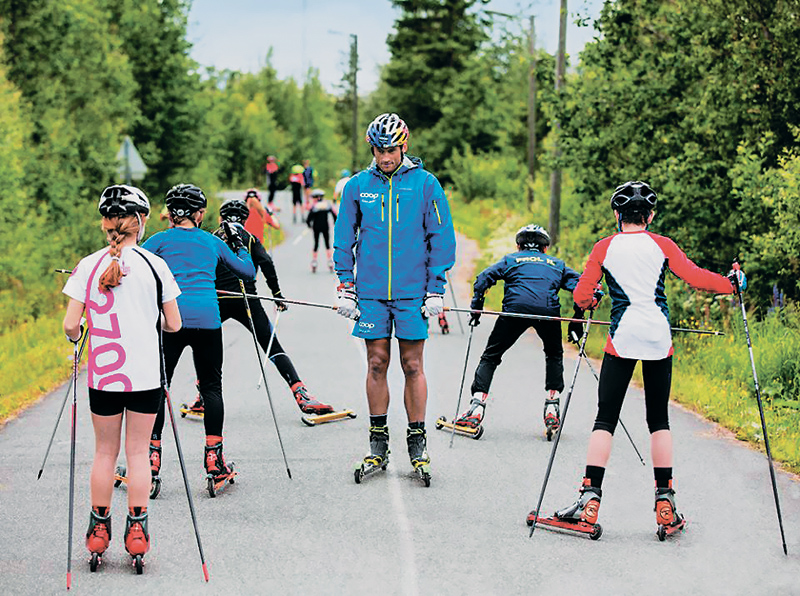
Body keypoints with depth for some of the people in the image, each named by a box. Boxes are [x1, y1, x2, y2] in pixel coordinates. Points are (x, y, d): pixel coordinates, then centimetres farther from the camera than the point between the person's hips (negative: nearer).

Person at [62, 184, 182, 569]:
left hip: (102, 374, 1)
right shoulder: (154, 265, -6)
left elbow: (70, 325, -7)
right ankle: (136, 529, 9)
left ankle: (99, 528, 19)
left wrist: (76, 337, 16)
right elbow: (174, 325, -2)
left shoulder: (88, 266, -5)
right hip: (145, 374, -1)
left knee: (104, 451, 13)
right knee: (138, 451, 8)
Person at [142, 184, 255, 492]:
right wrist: (238, 244, 39)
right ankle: (214, 460, 7)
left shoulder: (161, 240, 10)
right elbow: (249, 271, 25)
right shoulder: (213, 242, 17)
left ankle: (152, 457, 4)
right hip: (208, 320, 1)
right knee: (211, 386, 11)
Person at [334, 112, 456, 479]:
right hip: (371, 292, 2)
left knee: (412, 366, 1)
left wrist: (436, 288, -2)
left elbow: (442, 238, 2)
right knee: (377, 363, 4)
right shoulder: (358, 186, 5)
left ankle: (417, 439, 11)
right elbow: (344, 239, 10)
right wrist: (345, 287, 5)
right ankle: (378, 440, 13)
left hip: (413, 292, -1)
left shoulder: (425, 184, 0)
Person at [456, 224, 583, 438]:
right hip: (548, 311, 1)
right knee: (554, 355, 28)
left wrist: (476, 309, 17)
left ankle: (477, 406, -1)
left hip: (515, 307, -1)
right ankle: (552, 406, 17)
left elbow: (484, 278, 13)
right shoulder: (557, 264, 33)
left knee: (491, 356, 12)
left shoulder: (511, 259, 28)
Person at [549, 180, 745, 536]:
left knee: (605, 419, 2)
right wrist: (730, 283, 20)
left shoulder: (604, 248, 3)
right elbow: (696, 278, 3)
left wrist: (581, 311, 27)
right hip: (659, 338, 1)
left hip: (622, 337, -1)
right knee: (659, 420, 10)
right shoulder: (663, 246, 3)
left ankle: (590, 497, -9)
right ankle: (665, 502, 7)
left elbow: (582, 294, 4)